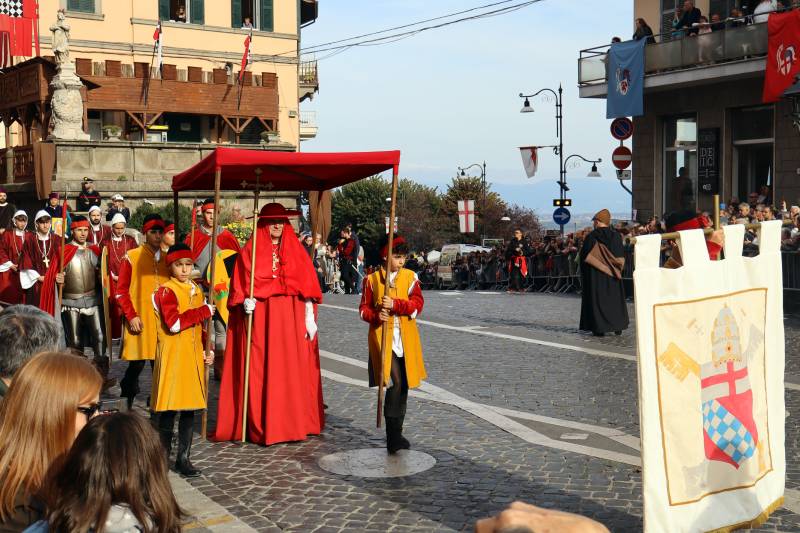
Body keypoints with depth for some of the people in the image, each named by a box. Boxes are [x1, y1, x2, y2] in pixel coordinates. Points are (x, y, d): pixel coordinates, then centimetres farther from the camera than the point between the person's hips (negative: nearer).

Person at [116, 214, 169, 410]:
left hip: (162, 321, 4)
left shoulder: (167, 259, 12)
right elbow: (121, 291, -1)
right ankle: (127, 403, 14)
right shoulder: (131, 257, 0)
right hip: (139, 321, -4)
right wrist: (131, 316, -10)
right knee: (137, 364, -4)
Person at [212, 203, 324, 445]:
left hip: (291, 318, 2)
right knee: (259, 372, -3)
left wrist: (309, 317, 0)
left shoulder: (295, 250, 10)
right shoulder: (250, 251, 6)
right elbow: (241, 284, 3)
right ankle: (259, 426, 4)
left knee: (291, 371, 3)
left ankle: (291, 423, 13)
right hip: (259, 318, -2)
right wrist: (245, 300, -17)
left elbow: (306, 286, 7)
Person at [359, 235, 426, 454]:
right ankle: (394, 437, -12)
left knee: (403, 386, 10)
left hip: (406, 339, 3)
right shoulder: (372, 279, 2)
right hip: (382, 337, -3)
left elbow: (417, 304, -6)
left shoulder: (410, 277, 5)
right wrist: (376, 316, -16)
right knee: (394, 382, -17)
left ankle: (395, 433, 26)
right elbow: (364, 308, 5)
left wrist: (395, 304, -21)